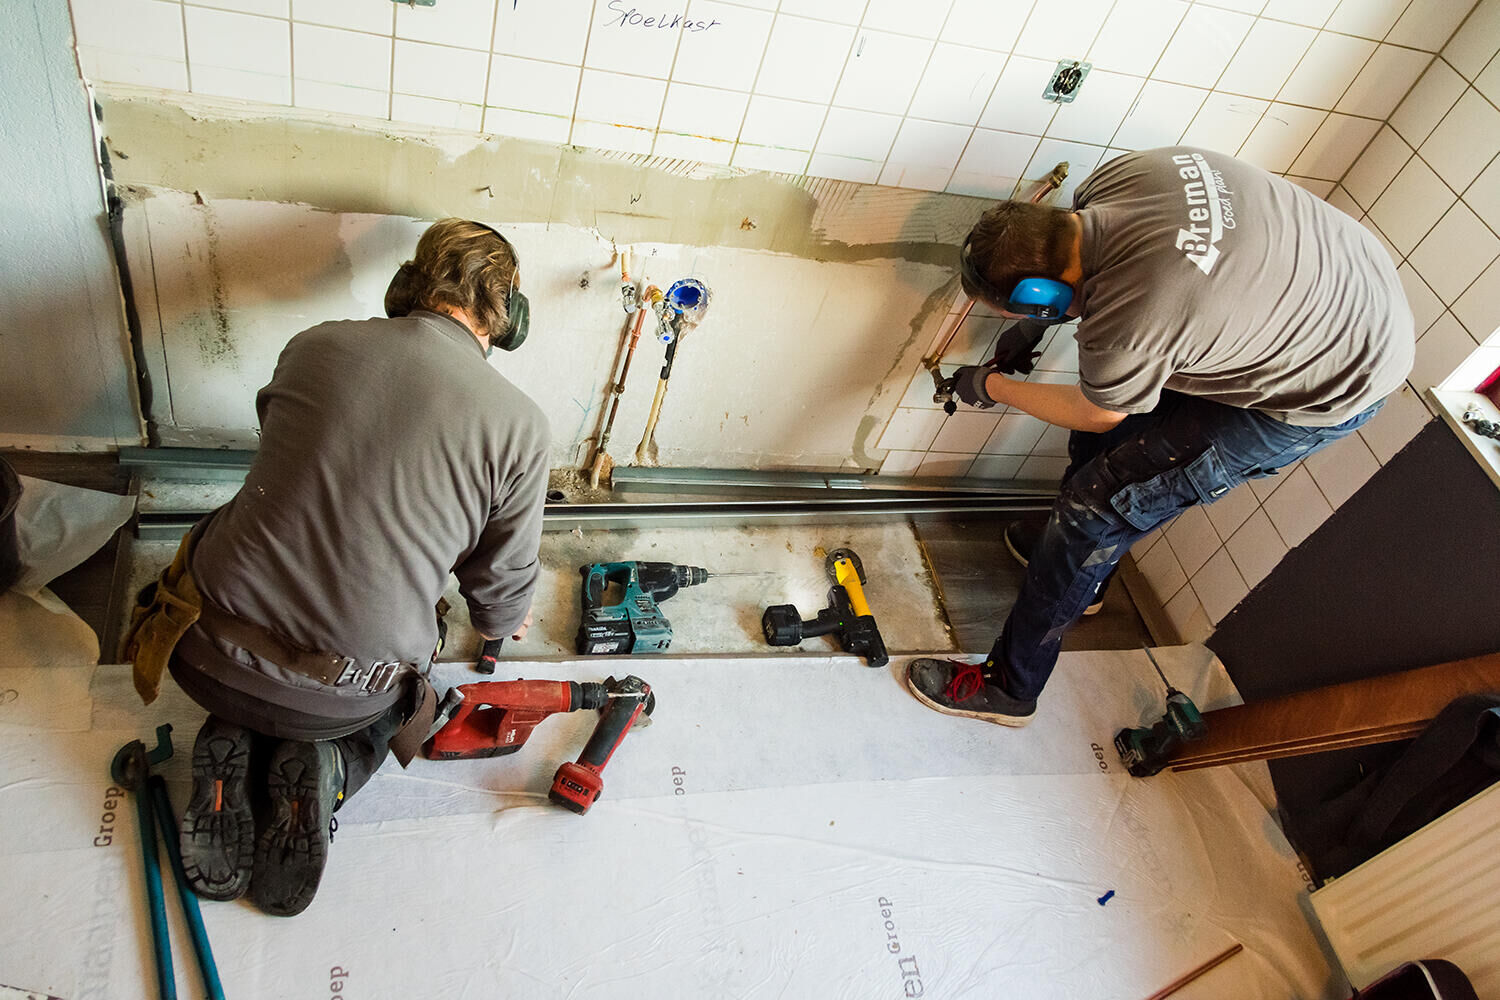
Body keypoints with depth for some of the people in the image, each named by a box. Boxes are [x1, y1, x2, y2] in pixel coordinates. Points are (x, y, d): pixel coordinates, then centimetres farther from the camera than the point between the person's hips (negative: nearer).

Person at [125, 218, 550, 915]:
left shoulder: (314, 346, -1)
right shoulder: (521, 425, -10)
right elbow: (502, 585, 1)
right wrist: (503, 622, 27)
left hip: (211, 655, 3)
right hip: (345, 692, -2)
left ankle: (236, 744, 9)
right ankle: (326, 766, 3)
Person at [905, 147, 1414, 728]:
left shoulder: (1125, 330, -37)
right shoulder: (1120, 175, -16)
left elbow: (1095, 415, -11)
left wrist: (992, 388, 2)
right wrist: (1033, 328, 5)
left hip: (1328, 392, -8)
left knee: (1098, 507, -8)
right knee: (1098, 442, 17)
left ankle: (1009, 687, 7)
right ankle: (1080, 562, 44)